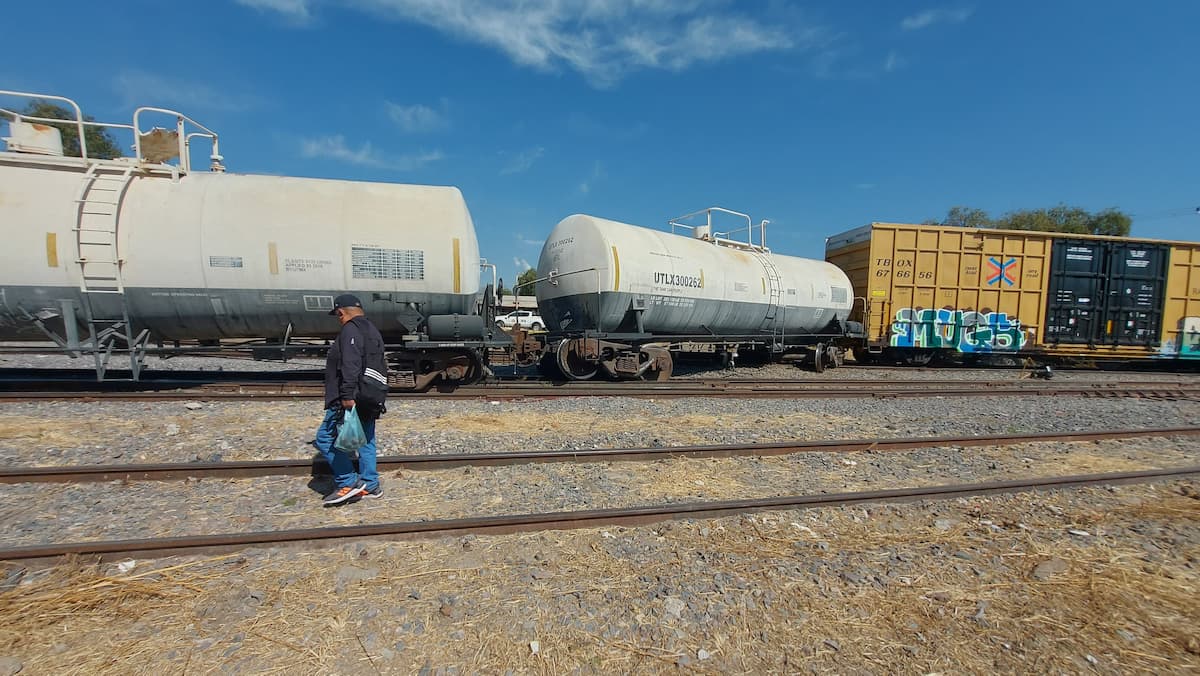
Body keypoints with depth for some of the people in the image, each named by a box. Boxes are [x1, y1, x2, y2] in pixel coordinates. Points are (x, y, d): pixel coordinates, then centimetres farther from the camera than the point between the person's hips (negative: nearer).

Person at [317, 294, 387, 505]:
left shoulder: (351, 330, -12)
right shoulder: (372, 330, 19)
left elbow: (350, 366, -24)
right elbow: (381, 366, 21)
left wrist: (347, 395, -26)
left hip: (352, 400, -10)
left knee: (326, 438, 0)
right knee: (366, 441, 12)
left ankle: (348, 483, -1)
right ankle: (370, 485, 18)